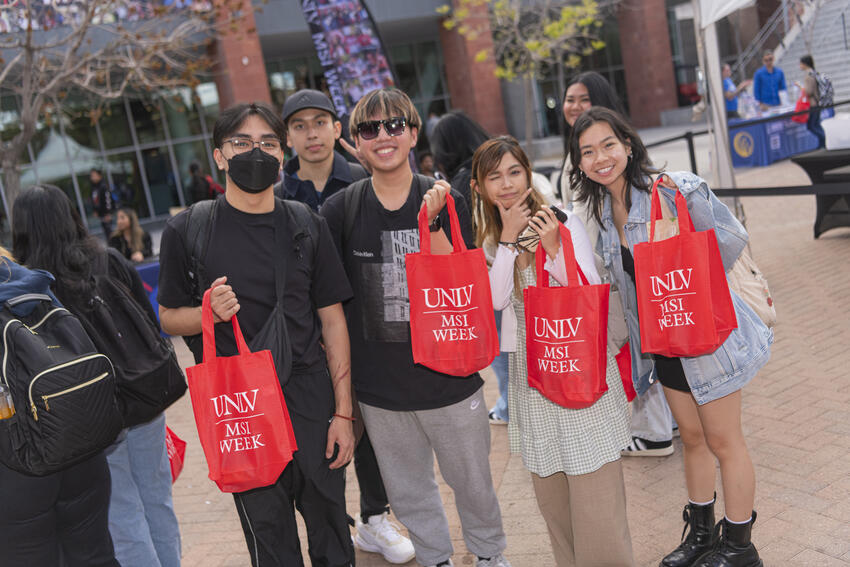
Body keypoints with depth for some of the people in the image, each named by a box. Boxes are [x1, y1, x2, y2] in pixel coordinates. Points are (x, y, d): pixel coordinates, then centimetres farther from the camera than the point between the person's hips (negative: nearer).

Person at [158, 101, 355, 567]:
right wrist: (210, 313, -17)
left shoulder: (306, 226, 4)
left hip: (311, 403, 1)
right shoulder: (187, 230, -1)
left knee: (330, 525, 11)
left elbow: (332, 320, 4)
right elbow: (168, 317, 6)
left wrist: (343, 412, -1)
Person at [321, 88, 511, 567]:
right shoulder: (340, 211, -3)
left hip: (448, 377, -1)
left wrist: (431, 223, -24)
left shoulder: (445, 202, -5)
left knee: (473, 481, 16)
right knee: (408, 490, 18)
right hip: (378, 385, 1)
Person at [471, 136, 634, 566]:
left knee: (594, 489, -2)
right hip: (532, 371, 5)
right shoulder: (487, 239, 5)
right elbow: (496, 301, -11)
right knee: (550, 491, 16)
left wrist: (554, 249, -25)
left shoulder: (563, 222, -8)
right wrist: (509, 239, -18)